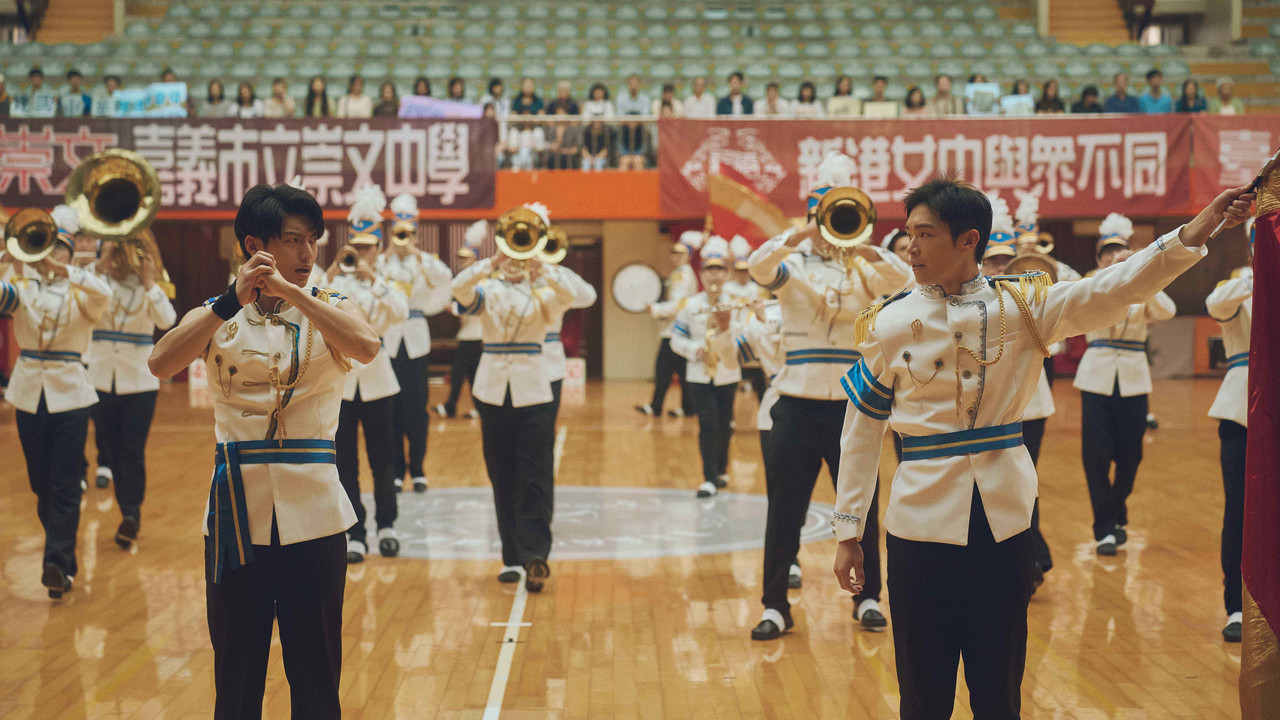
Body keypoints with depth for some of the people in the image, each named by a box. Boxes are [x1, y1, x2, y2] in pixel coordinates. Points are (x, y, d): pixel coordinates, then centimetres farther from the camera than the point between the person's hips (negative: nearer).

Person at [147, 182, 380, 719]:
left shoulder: (328, 310, 4)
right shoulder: (217, 316, 4)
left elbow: (367, 347, -19)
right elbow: (160, 364, -15)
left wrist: (288, 291, -24)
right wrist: (232, 301, -25)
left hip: (312, 515, 0)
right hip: (237, 514, 0)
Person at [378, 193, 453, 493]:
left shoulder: (425, 262, 6)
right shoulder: (382, 262, 5)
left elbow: (445, 279, -14)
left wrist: (417, 255, -21)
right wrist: (384, 261, -21)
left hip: (416, 341, 0)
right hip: (388, 341, 0)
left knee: (417, 409, 0)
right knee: (391, 409, 1)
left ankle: (417, 471, 10)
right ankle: (395, 471, 11)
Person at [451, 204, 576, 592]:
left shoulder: (541, 292, 5)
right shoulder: (486, 291, 7)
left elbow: (567, 297, -18)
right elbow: (459, 288, -15)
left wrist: (541, 272, -34)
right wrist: (492, 264, -29)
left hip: (533, 393, -2)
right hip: (493, 392, 2)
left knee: (536, 479, -8)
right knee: (503, 480, 5)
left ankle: (535, 556, -12)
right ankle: (512, 556, 12)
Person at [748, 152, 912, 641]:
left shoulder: (864, 267, 6)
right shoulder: (792, 265, 4)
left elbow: (903, 281, -14)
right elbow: (758, 267, -18)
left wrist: (864, 248, -30)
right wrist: (803, 234, -31)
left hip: (851, 404, 1)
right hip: (798, 404, -1)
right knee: (785, 508, 2)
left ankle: (867, 597, 21)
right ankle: (775, 605, 10)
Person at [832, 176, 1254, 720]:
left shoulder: (1022, 306, 0)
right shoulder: (889, 325, -2)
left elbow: (1113, 290, -12)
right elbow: (861, 435, 3)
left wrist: (1193, 233, -26)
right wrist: (848, 533, 3)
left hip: (1004, 521, 1)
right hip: (922, 522, -1)